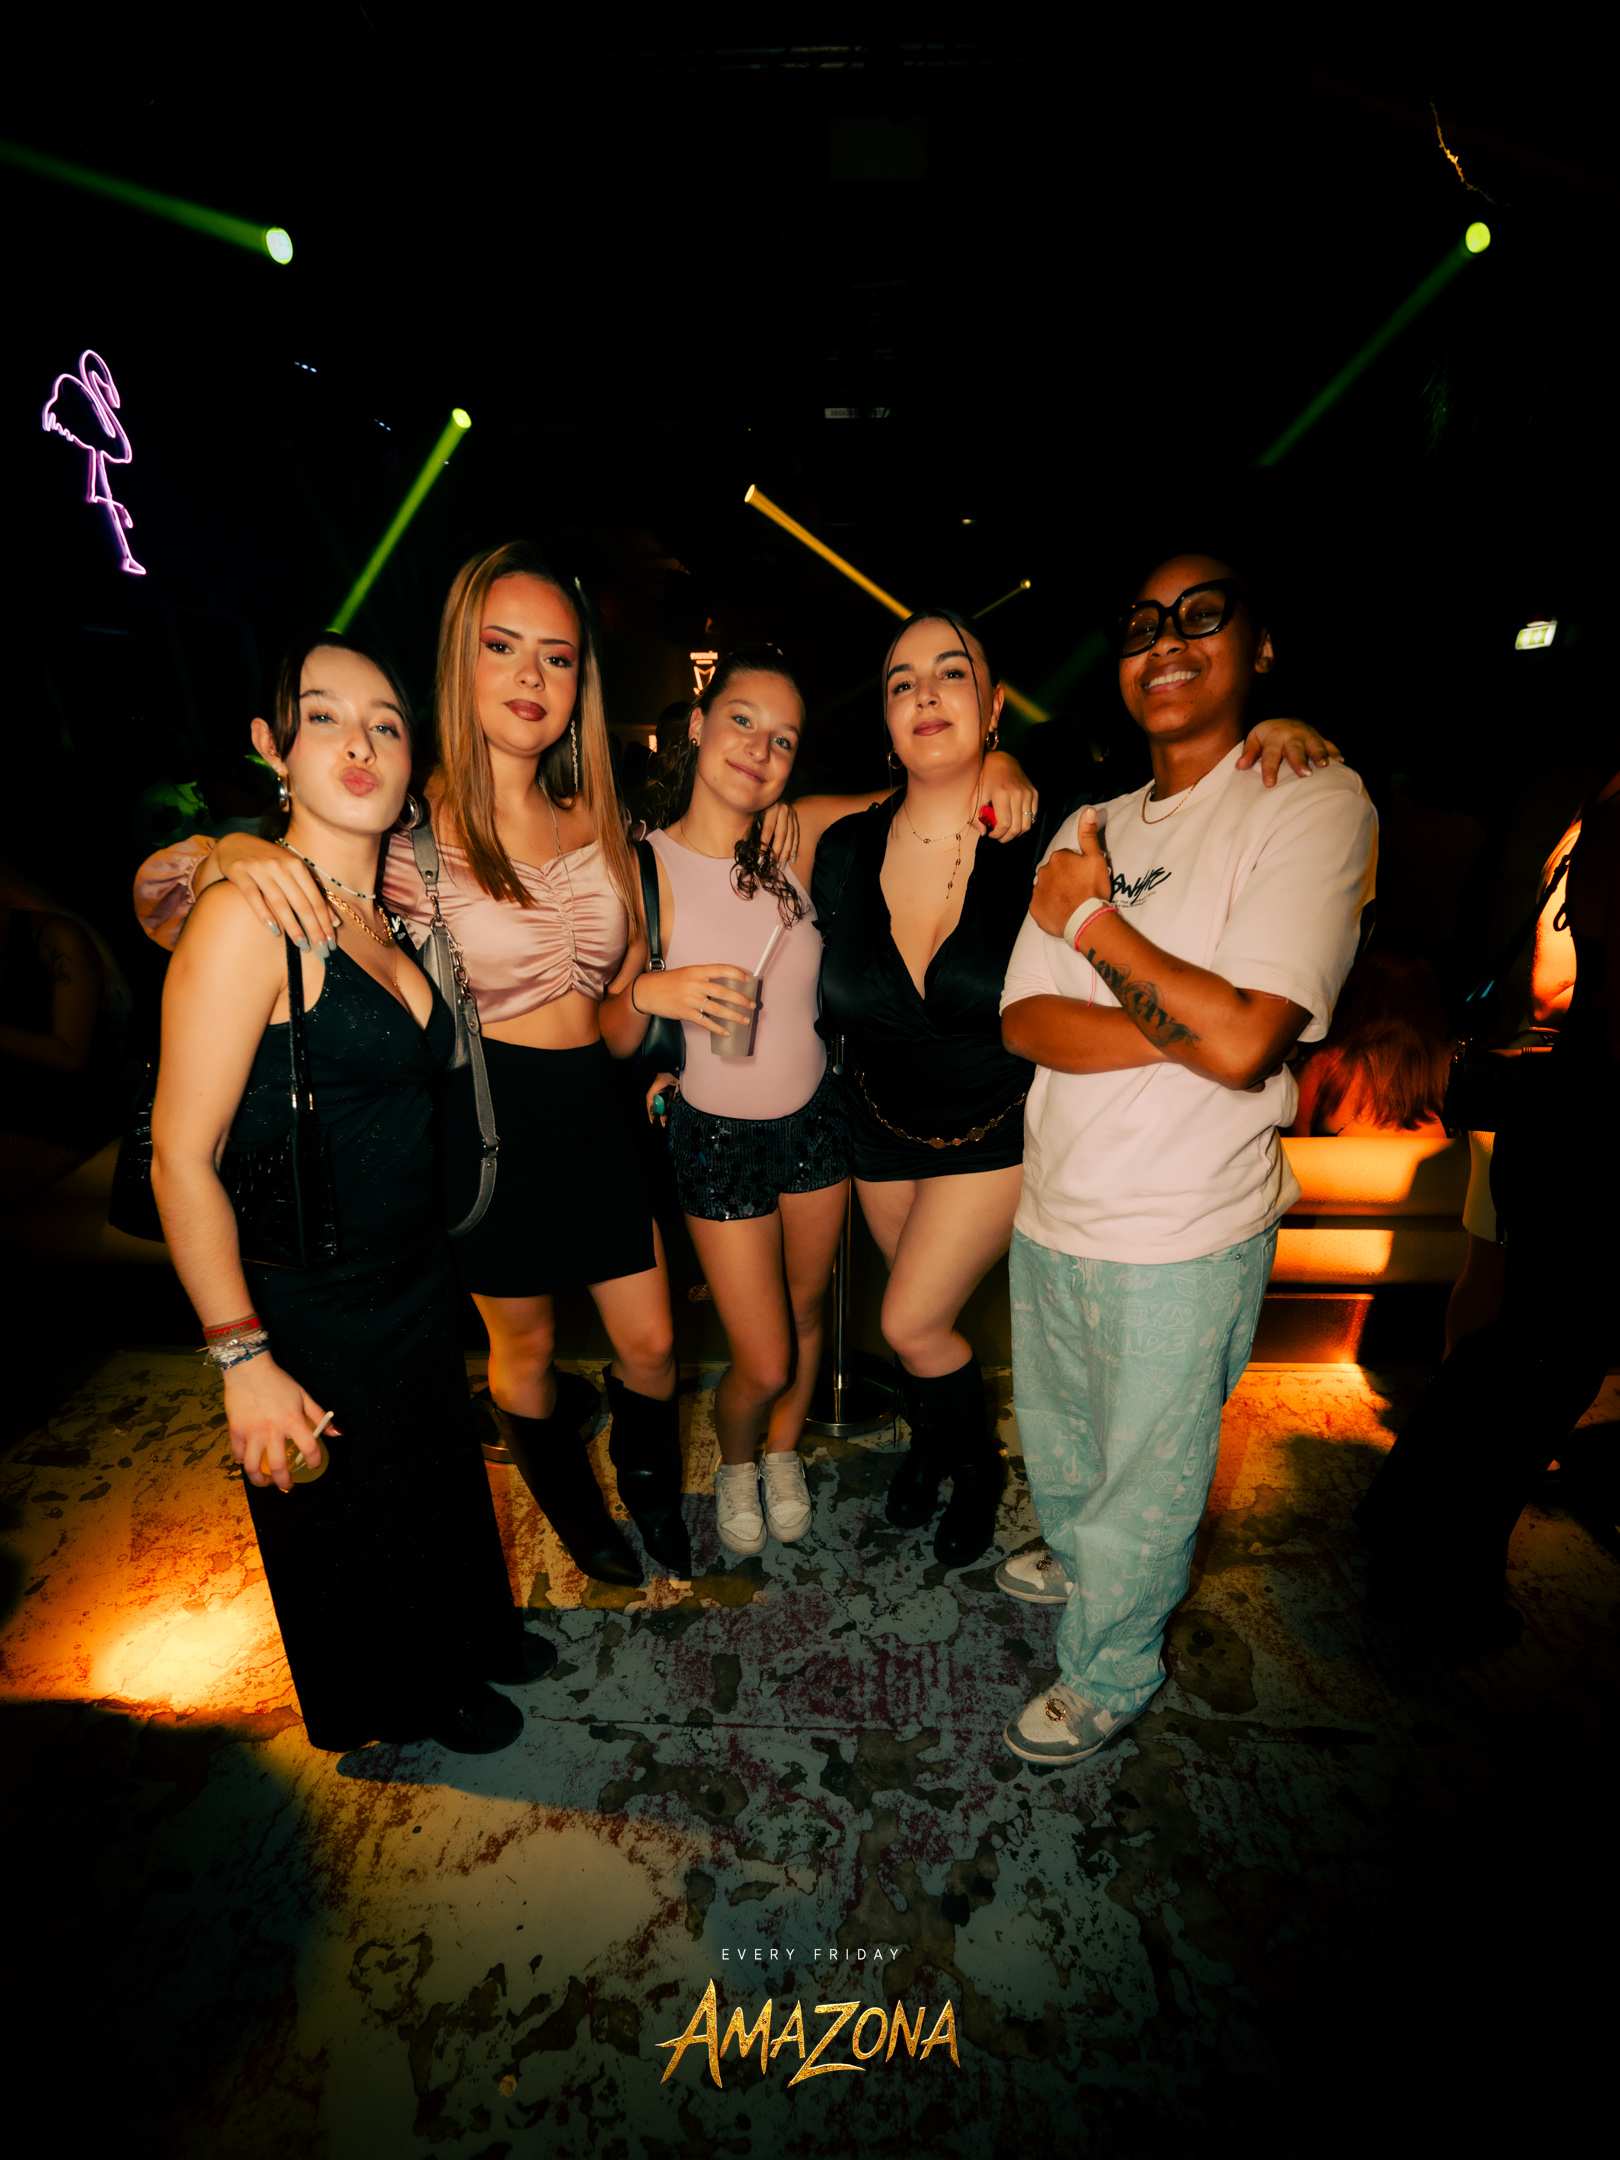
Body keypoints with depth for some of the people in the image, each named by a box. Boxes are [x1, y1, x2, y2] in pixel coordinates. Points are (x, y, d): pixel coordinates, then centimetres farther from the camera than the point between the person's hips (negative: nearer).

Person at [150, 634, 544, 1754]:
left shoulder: (392, 911, 2)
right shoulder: (247, 915, -22)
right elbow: (182, 1158, -22)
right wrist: (244, 1361, -22)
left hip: (420, 1277, 7)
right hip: (307, 1312, -7)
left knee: (445, 1475, 27)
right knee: (351, 1528, 19)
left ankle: (471, 1635, 55)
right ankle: (403, 1704, 48)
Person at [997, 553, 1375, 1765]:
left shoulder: (1316, 804, -11)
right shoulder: (1089, 832, 6)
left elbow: (1245, 1043, -23)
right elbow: (1025, 1024, -4)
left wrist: (1094, 922, -13)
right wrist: (1187, 1023, -19)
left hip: (1184, 1244, -5)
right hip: (1052, 1212, 6)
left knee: (1145, 1486, 15)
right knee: (1055, 1447, 27)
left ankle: (1108, 1678, 42)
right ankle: (1079, 1562, 58)